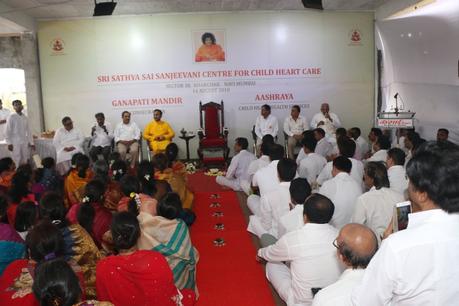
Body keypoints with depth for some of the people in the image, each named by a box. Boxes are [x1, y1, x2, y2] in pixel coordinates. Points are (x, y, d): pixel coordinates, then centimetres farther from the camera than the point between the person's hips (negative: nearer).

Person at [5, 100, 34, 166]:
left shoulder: (25, 117, 8)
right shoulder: (11, 116, -6)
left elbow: (28, 130, 12)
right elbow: (8, 131, -6)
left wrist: (31, 142, 11)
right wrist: (9, 143, -10)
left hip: (25, 142, 4)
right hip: (15, 142, -4)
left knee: (26, 160, 7)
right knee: (16, 161, -4)